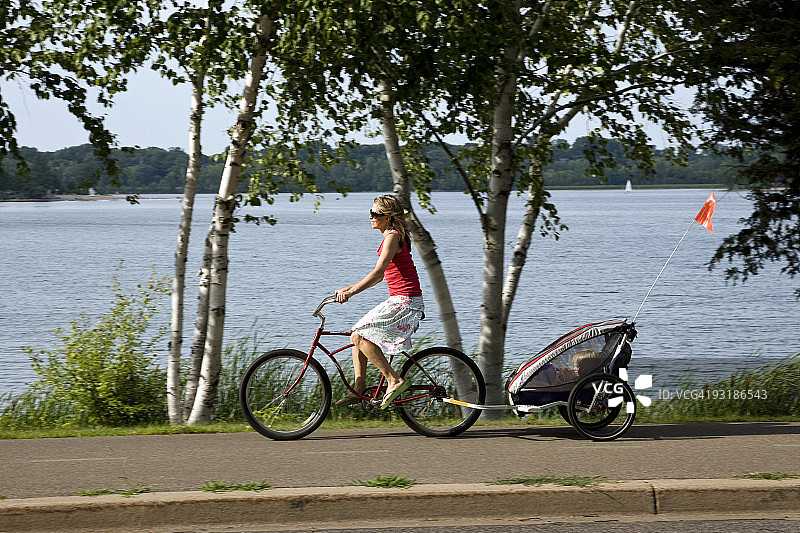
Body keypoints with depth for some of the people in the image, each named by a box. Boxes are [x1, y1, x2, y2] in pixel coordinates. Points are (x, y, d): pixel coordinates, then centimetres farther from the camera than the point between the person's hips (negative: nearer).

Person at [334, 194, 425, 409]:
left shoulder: (392, 238, -13)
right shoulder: (394, 236, 17)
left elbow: (377, 273, -23)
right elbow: (380, 276, 22)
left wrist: (351, 292, -26)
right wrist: (349, 288, 18)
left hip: (404, 302, -10)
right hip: (401, 301, 10)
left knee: (359, 337, -13)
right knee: (358, 334, 11)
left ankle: (394, 380, -11)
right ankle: (359, 388, 11)